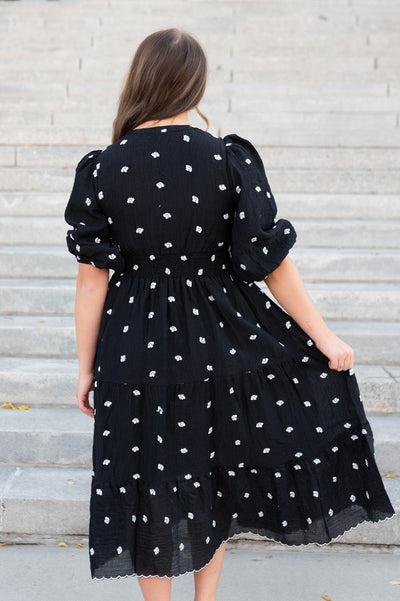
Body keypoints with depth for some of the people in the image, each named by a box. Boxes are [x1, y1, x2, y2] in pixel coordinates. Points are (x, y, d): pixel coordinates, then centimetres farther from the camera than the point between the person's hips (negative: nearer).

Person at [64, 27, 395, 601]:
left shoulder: (103, 168, -12)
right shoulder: (230, 160, -13)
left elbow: (93, 278, -9)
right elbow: (273, 263, -10)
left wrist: (86, 368, 2)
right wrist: (326, 340, 1)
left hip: (137, 350, -1)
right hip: (221, 340, 1)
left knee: (151, 487, 16)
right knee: (215, 477, 23)